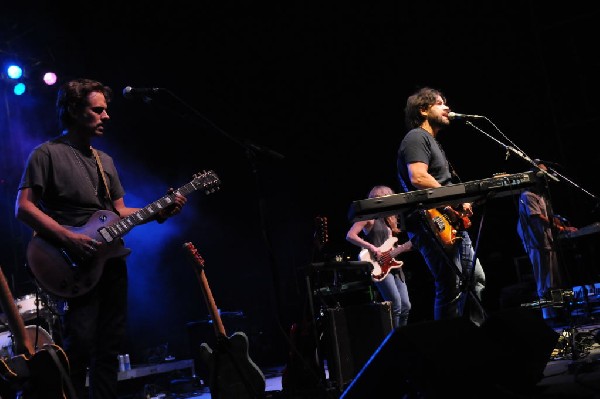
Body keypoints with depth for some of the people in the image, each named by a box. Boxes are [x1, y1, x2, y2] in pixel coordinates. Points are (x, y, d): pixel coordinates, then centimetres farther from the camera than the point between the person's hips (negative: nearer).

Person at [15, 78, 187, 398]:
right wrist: (69, 238, -20)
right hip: (74, 268, -7)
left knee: (110, 347, 8)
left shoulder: (104, 161, 21)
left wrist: (158, 212, 4)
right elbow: (24, 207, -10)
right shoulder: (47, 153, -2)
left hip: (111, 262, 7)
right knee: (80, 346, -15)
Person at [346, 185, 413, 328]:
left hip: (393, 264, 8)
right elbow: (350, 235, -13)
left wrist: (413, 242, 13)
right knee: (395, 305, -16)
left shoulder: (387, 219, 22)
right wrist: (371, 247, -19)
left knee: (405, 306, 5)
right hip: (379, 267, -8)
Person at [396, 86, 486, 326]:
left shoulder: (431, 142, 26)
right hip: (432, 225, -11)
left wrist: (460, 202, 14)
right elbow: (418, 178, -23)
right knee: (451, 288, -13)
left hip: (452, 225, 11)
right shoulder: (417, 137, -7)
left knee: (476, 280, 14)